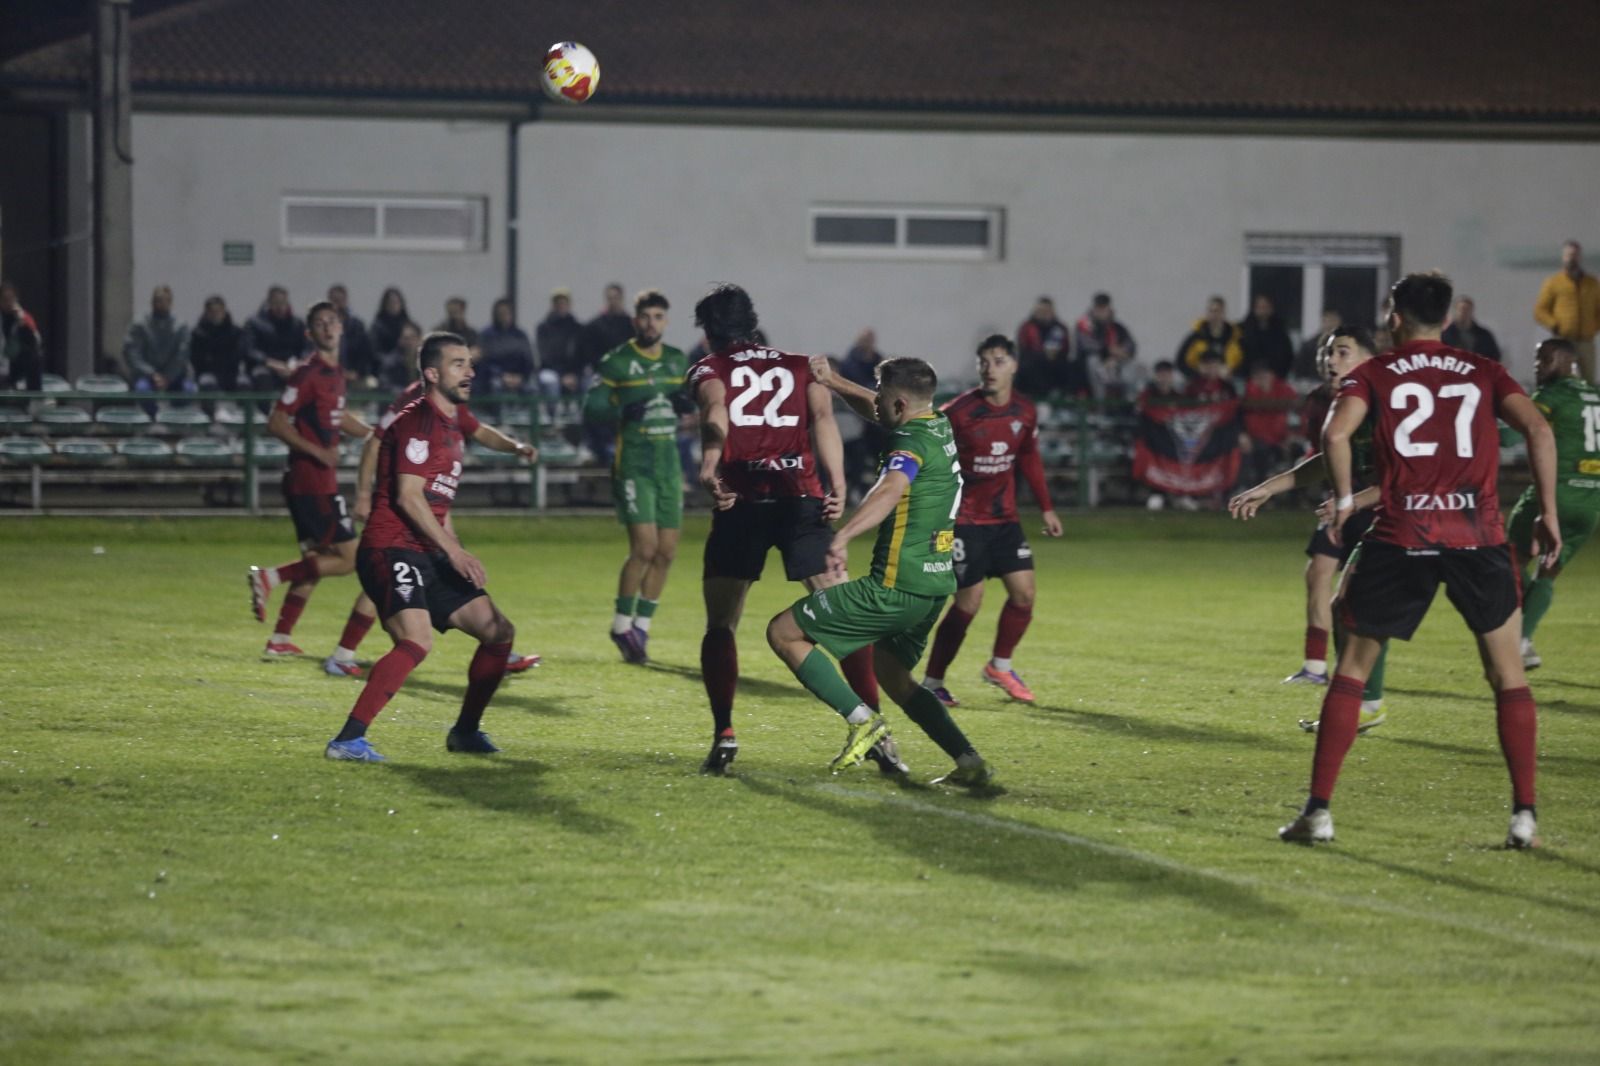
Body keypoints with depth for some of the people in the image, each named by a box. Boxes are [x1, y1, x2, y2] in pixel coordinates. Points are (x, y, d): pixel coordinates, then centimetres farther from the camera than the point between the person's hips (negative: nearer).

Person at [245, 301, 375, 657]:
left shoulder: (335, 373, 14)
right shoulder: (309, 374, -14)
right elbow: (276, 422, -18)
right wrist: (317, 451, -23)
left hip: (321, 481, 9)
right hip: (311, 479, -9)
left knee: (315, 561, 14)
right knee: (349, 558, -9)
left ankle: (280, 640, 17)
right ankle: (269, 577, -8)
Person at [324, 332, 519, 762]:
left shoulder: (455, 420, 18)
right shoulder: (417, 421, -12)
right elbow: (408, 496, -19)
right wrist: (453, 550, -21)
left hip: (429, 554, 10)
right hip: (391, 548, -10)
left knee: (499, 631, 9)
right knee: (417, 641, -29)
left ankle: (465, 731, 23)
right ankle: (348, 740, -29)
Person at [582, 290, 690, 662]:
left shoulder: (677, 361, 11)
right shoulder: (617, 362, -5)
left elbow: (691, 399, 24)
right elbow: (590, 410, -7)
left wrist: (689, 404, -1)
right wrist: (622, 412, -26)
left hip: (669, 465, 6)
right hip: (633, 466, -6)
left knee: (666, 551, 4)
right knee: (645, 546, -16)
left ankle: (640, 626, 17)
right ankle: (621, 624, -1)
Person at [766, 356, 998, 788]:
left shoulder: (913, 443, -17)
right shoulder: (939, 427, 10)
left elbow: (889, 490, -39)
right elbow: (875, 411, 31)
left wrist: (843, 536, -53)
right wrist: (834, 382, 23)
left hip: (896, 587, -9)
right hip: (936, 585, 10)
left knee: (783, 632, -2)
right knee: (891, 674, 26)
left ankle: (861, 720, -8)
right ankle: (970, 763, 14)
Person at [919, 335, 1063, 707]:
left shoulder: (1024, 411, 1)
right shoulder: (958, 412, -16)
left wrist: (1046, 508, 17)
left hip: (1004, 518, 6)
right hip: (964, 519, -6)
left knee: (1024, 592, -1)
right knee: (969, 602, -9)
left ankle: (1000, 666, 22)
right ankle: (931, 683, 5)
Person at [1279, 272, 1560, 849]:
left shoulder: (1373, 375, 7)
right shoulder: (1484, 373, 12)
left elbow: (1335, 433, -11)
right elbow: (1538, 429, -2)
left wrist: (1344, 497, 2)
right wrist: (1548, 512, 3)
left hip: (1400, 540, -1)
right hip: (1478, 538, 1)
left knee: (1351, 669, 11)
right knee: (1508, 675, 14)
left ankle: (1318, 809, 7)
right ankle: (1524, 812, 7)